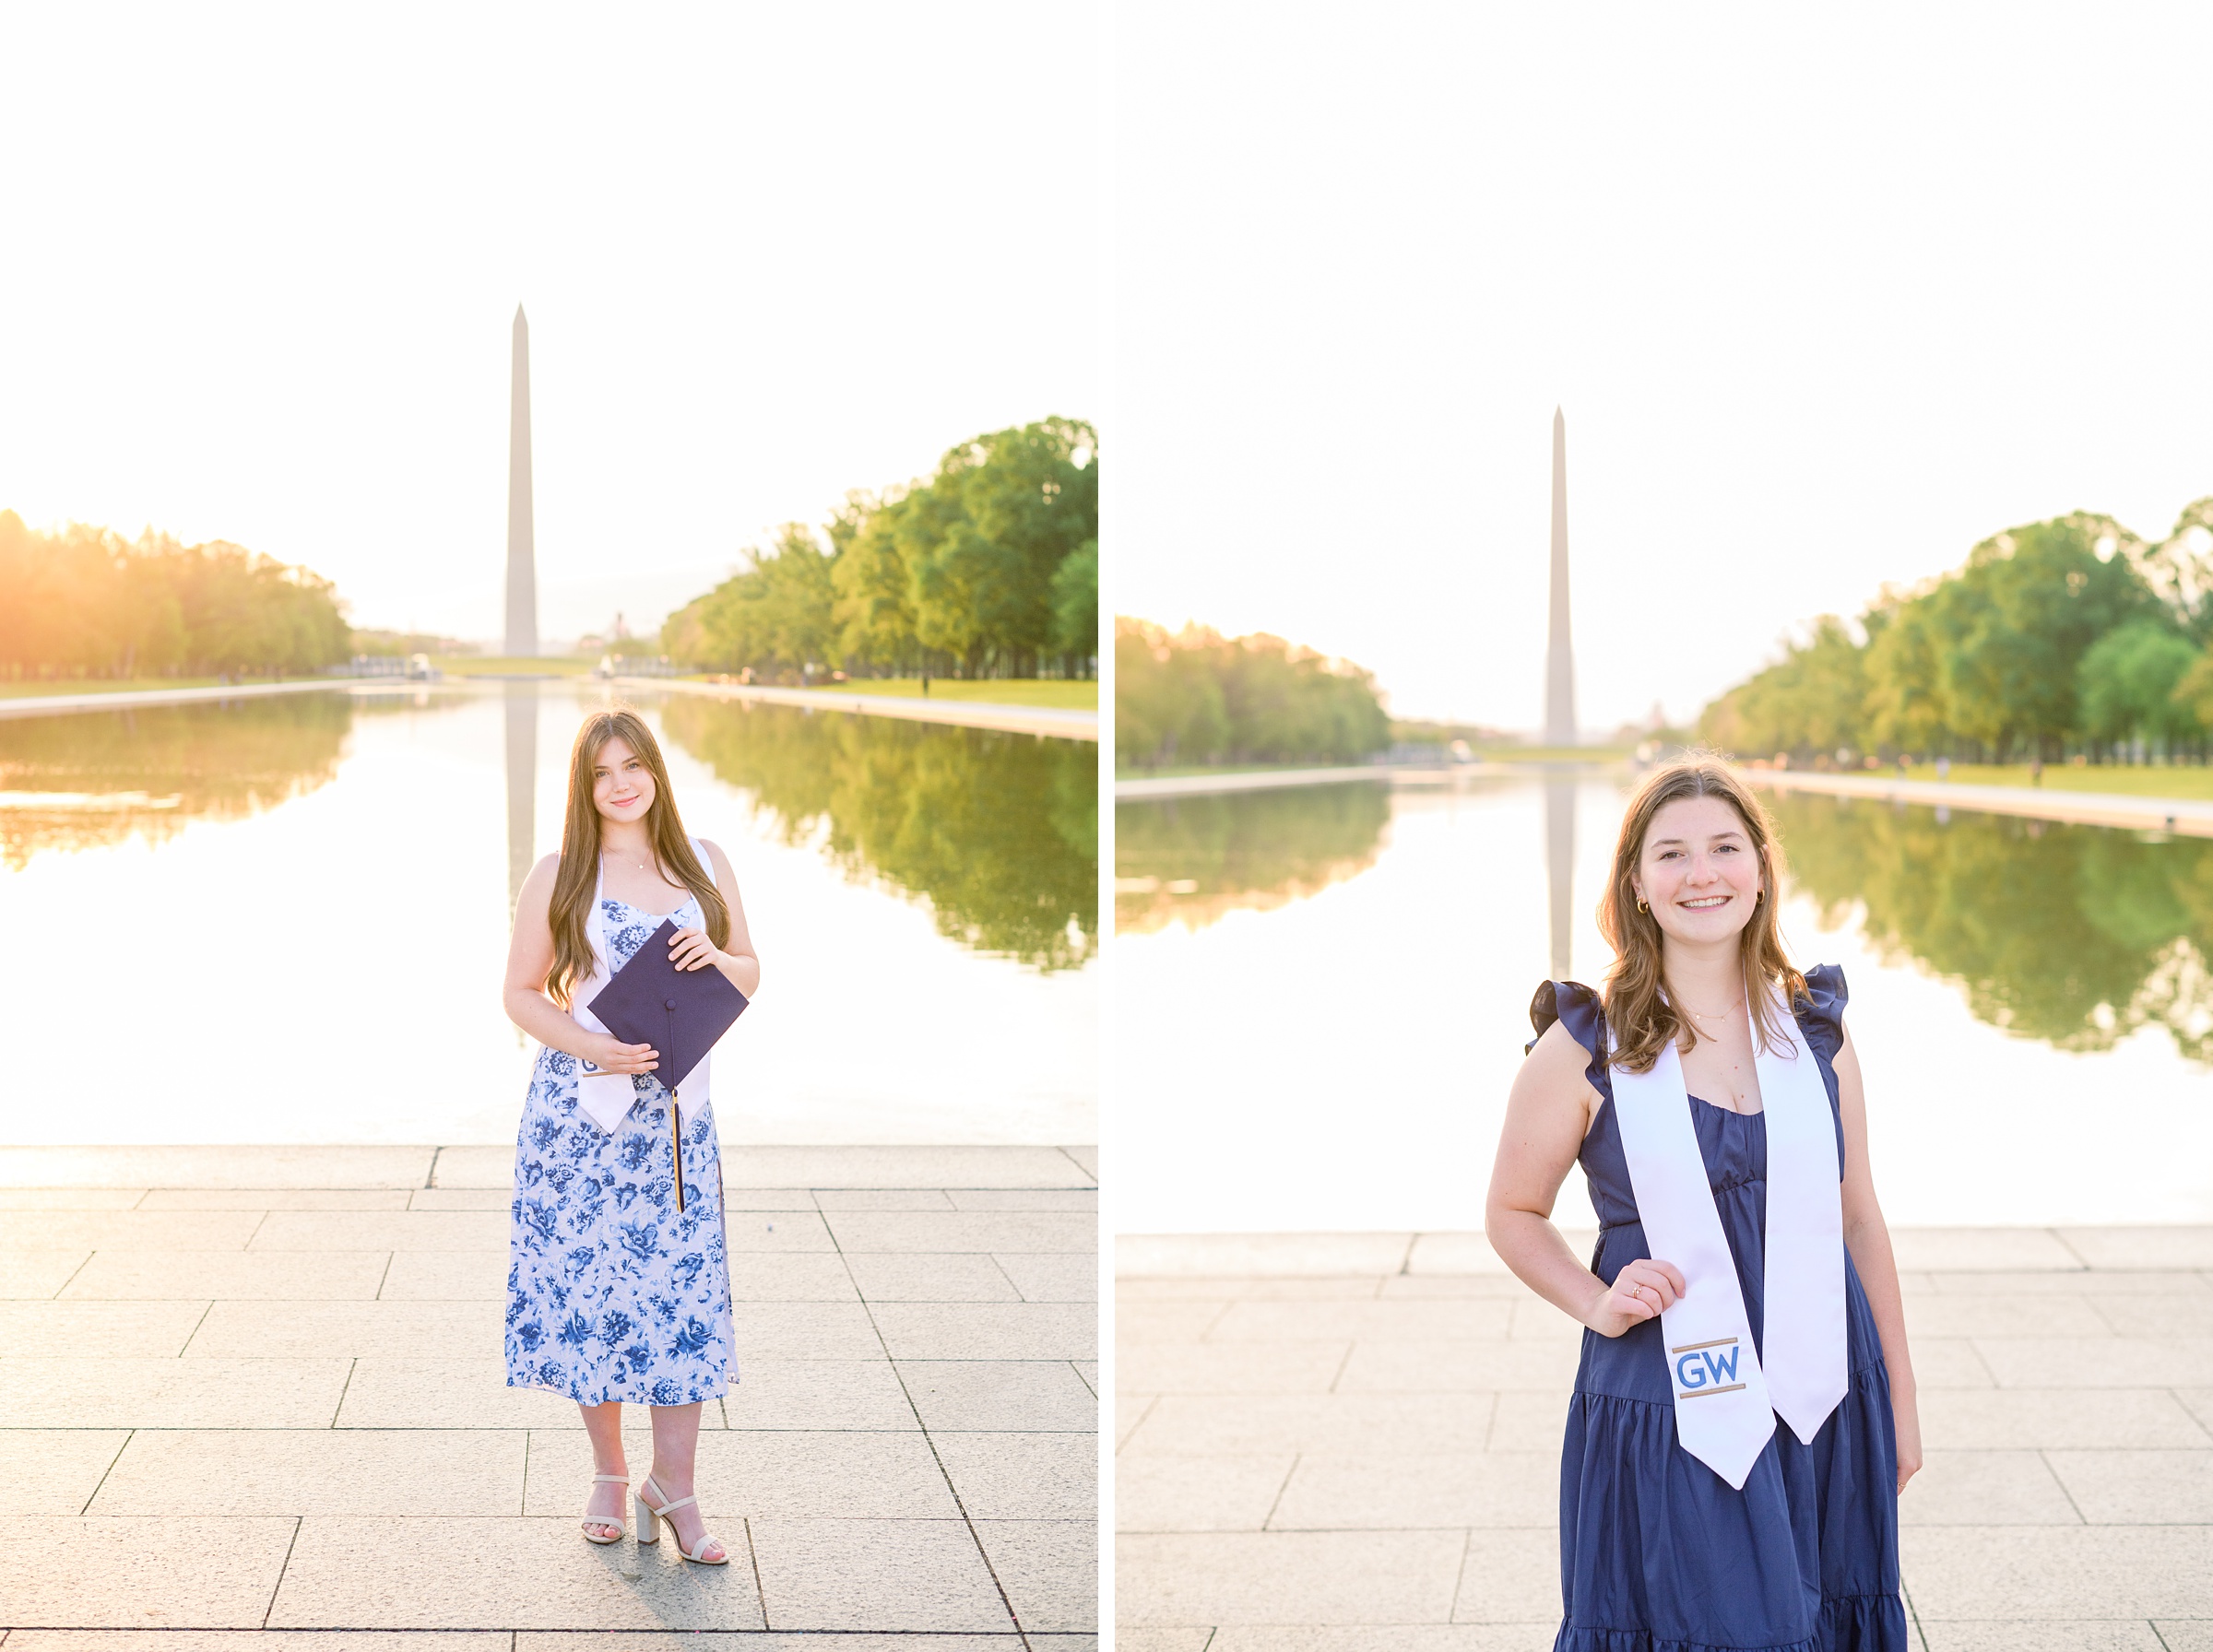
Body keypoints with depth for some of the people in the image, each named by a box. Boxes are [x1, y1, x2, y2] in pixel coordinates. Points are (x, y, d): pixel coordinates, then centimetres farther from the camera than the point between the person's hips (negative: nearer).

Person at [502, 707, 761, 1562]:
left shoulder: (704, 864, 9)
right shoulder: (558, 875, 1)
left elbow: (750, 977, 14)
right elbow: (520, 993, 2)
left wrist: (716, 958, -9)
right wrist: (590, 1046, -15)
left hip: (676, 1108, 2)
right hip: (581, 1106, -2)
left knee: (683, 1290, -3)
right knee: (588, 1284, 2)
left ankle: (674, 1489, 6)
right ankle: (608, 1472, 19)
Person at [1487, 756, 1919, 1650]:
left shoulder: (1817, 1032, 5)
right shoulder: (1585, 1050, -5)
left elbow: (1858, 1217, 11)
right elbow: (1514, 1215, 5)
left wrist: (1899, 1400, 13)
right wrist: (1598, 1304, -13)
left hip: (1825, 1408, 3)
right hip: (1668, 1424, -3)